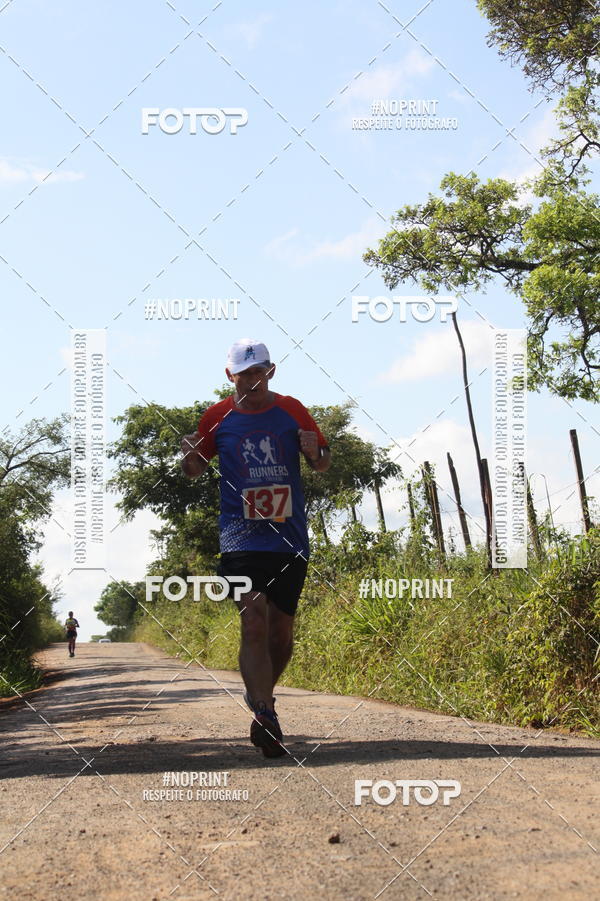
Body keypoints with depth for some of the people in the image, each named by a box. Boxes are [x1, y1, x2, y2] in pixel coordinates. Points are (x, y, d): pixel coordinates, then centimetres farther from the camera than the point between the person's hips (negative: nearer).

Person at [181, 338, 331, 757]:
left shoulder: (291, 410, 5)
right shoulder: (218, 417, 3)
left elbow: (324, 464, 13)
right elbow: (196, 470, 14)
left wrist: (316, 452, -11)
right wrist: (190, 457, -9)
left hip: (291, 538, 2)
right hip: (242, 538, -2)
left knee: (281, 631, 8)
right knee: (254, 620, -20)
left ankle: (261, 697, 32)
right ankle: (265, 714, -25)